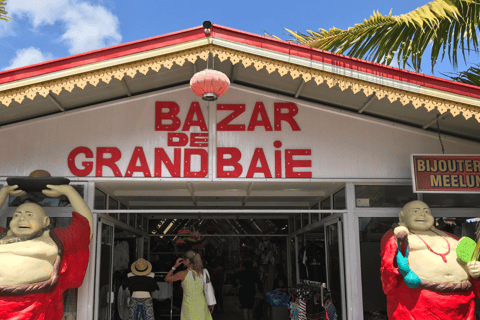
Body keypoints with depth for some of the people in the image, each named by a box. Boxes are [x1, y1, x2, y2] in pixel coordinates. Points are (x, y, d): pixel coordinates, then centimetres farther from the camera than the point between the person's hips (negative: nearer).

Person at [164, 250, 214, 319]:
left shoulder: (183, 274, -13)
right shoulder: (202, 272, -2)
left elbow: (167, 279, 2)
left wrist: (175, 266, 8)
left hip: (189, 308, -3)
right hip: (202, 305, 3)